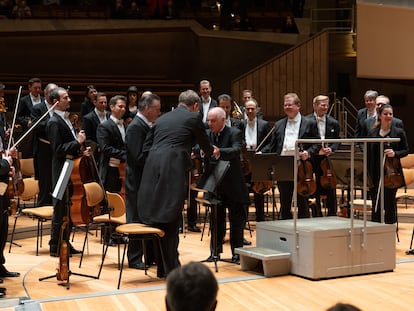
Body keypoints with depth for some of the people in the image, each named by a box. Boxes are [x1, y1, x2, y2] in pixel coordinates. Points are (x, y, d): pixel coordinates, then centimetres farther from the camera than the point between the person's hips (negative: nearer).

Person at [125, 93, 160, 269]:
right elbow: (139, 157, -24)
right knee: (137, 221, 1)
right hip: (138, 182, -9)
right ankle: (135, 258, 11)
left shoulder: (147, 126, 12)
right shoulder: (136, 127, -17)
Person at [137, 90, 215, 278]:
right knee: (171, 219, -2)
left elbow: (146, 148, 19)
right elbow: (205, 144, 17)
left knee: (158, 217, 10)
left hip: (153, 169, 6)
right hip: (174, 170, -5)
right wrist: (210, 152, 40)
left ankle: (162, 267, 17)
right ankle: (171, 267, 0)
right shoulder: (193, 118, 7)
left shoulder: (161, 119, 23)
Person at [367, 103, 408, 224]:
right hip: (376, 174, 2)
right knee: (376, 205, 6)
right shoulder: (372, 133, 7)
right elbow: (369, 155, 8)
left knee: (389, 203, 3)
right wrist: (368, 174, 2)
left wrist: (395, 153, -18)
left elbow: (406, 150, 3)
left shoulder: (399, 132, 1)